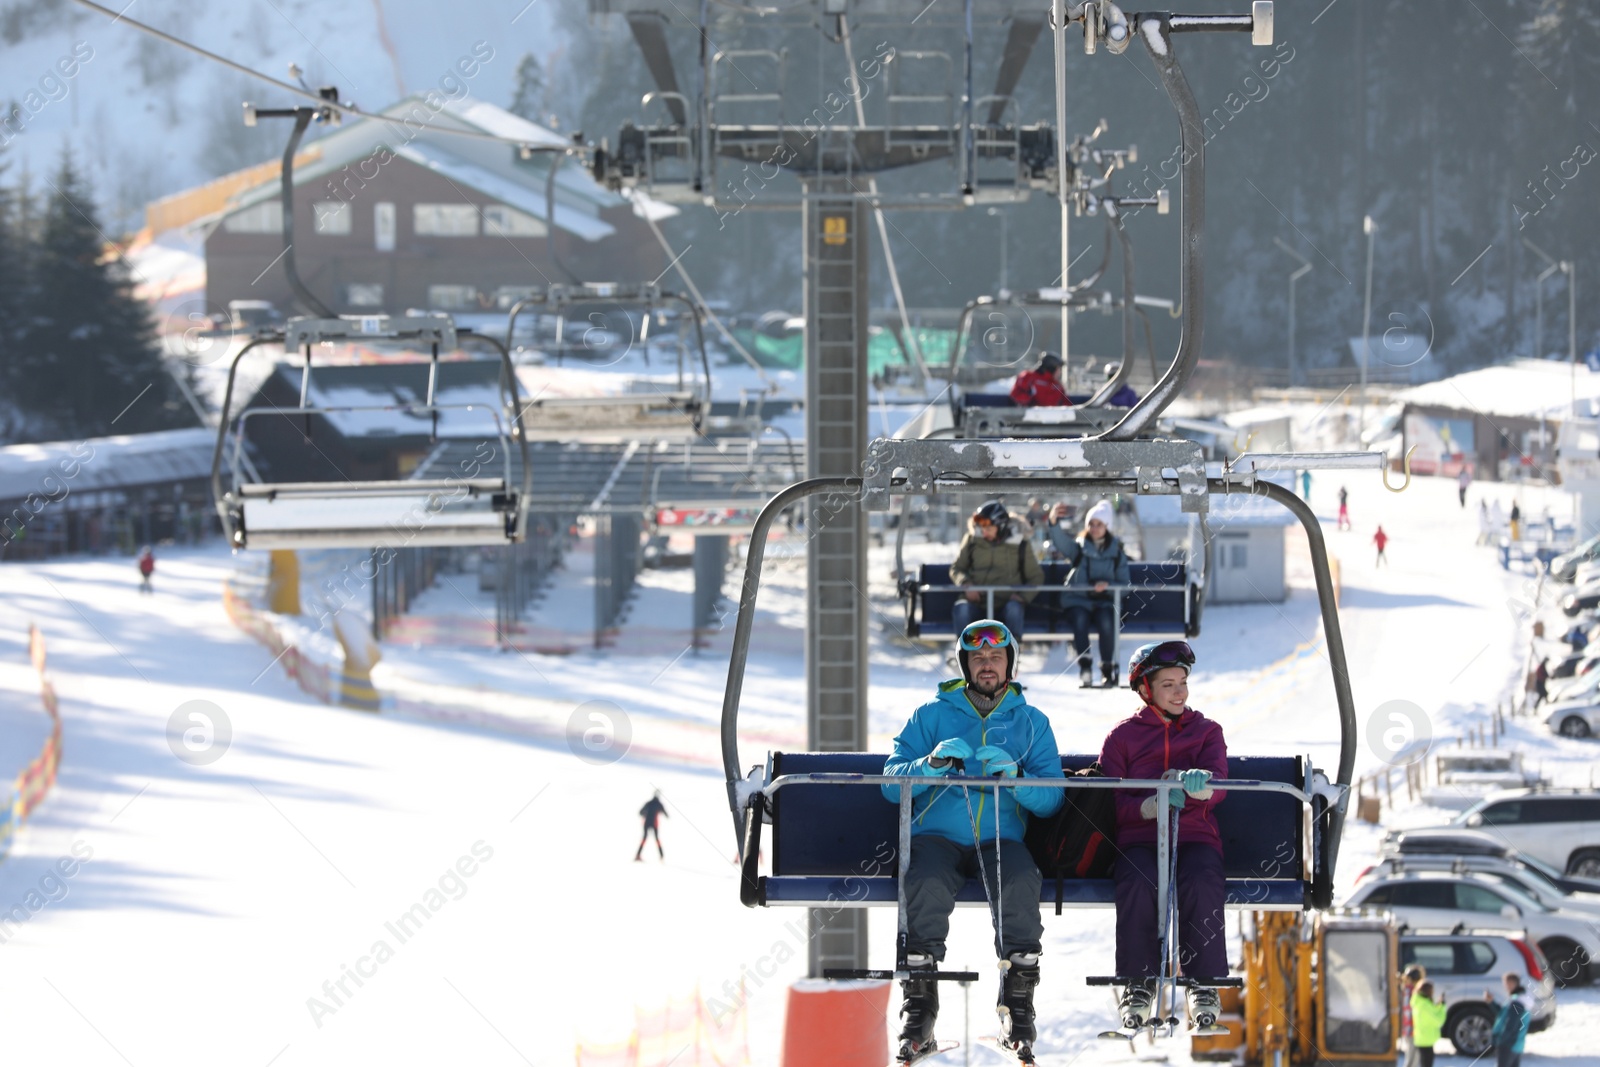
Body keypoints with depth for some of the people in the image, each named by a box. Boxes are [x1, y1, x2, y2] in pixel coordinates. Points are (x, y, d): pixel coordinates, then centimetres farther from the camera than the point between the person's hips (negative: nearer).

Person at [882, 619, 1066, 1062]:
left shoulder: (1031, 723, 15)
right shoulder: (931, 716, 13)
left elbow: (1051, 798, 4)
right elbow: (893, 783, 4)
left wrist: (1014, 777, -17)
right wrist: (932, 764, -16)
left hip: (1001, 838, 1)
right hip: (937, 834, -1)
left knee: (1020, 884, -34)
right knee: (927, 885, -35)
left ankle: (1018, 1005, -23)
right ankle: (919, 1005, -25)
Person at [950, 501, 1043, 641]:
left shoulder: (1019, 545, 6)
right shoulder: (972, 541, 9)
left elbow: (1036, 577, 12)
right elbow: (956, 569, 15)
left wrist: (1023, 595, -7)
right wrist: (966, 585, -6)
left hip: (1007, 600, -1)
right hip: (977, 601, 1)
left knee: (1014, 609, -36)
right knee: (961, 609, -33)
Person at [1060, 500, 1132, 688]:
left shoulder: (1116, 552, 8)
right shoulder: (1079, 547, 6)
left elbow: (1125, 584, 6)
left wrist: (1108, 585, -16)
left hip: (1105, 600, 0)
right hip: (1078, 600, 0)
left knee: (1106, 621, -32)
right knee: (1080, 618, -34)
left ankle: (1107, 669, -23)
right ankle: (1084, 666, -32)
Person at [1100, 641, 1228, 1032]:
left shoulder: (1206, 731, 17)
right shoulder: (1122, 736, 14)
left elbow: (1216, 787, -1)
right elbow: (1113, 804, 4)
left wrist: (1198, 783, -27)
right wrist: (1153, 805, -17)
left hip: (1195, 837, 0)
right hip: (1138, 840, 0)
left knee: (1202, 883, -35)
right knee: (1137, 884, -35)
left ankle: (1204, 985, -27)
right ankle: (1138, 985, -25)